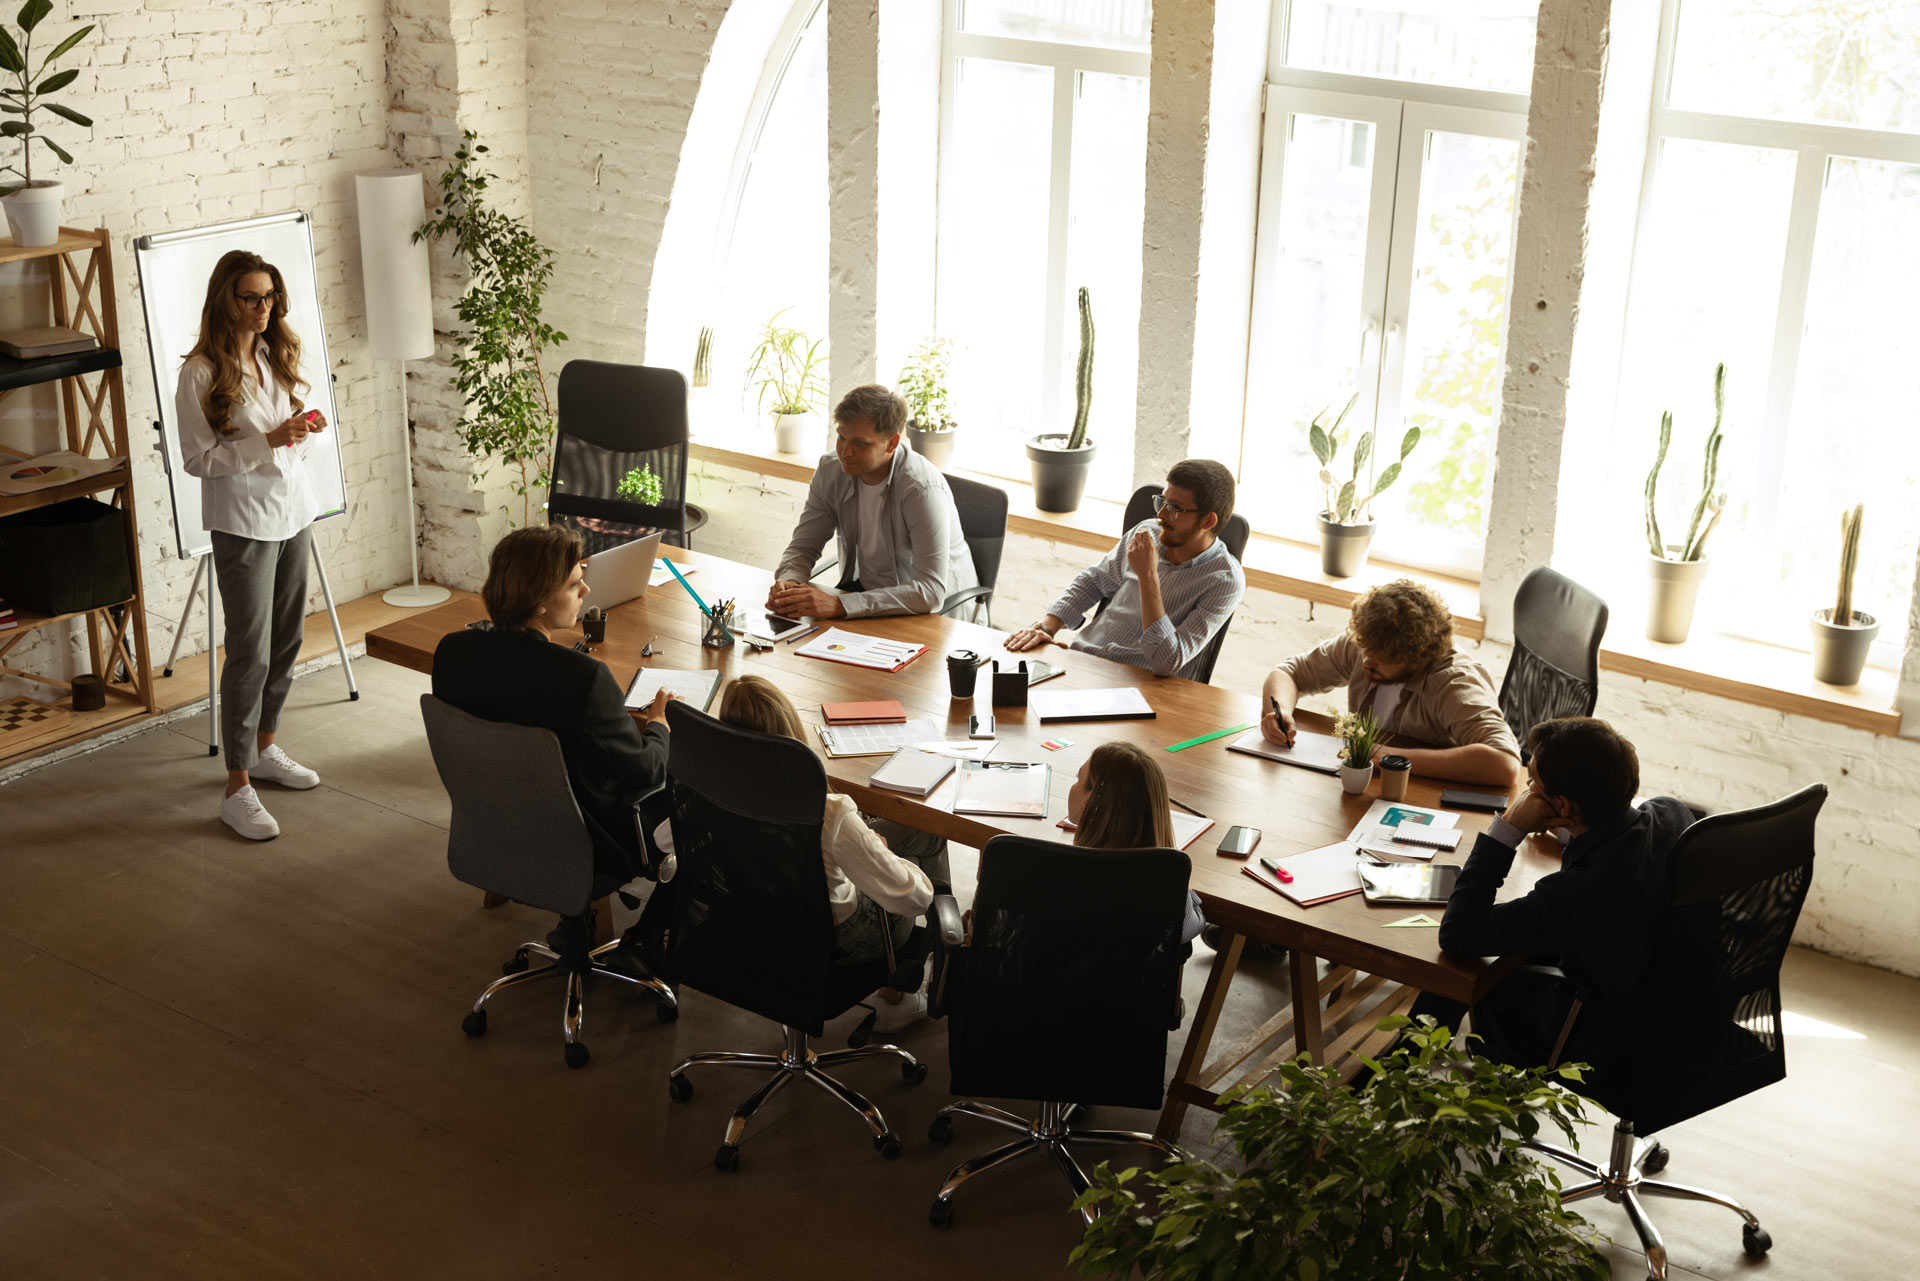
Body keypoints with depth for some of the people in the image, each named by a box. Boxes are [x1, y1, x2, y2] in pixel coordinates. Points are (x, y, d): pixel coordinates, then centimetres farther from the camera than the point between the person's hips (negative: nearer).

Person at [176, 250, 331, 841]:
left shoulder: (275, 357, 7)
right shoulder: (201, 372, -14)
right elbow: (198, 459, -15)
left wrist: (305, 428, -5)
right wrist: (268, 441, -23)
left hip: (294, 512, 7)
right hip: (243, 524, -7)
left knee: (287, 641, 15)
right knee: (251, 653, -7)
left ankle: (265, 748, 33)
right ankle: (238, 788, 0)